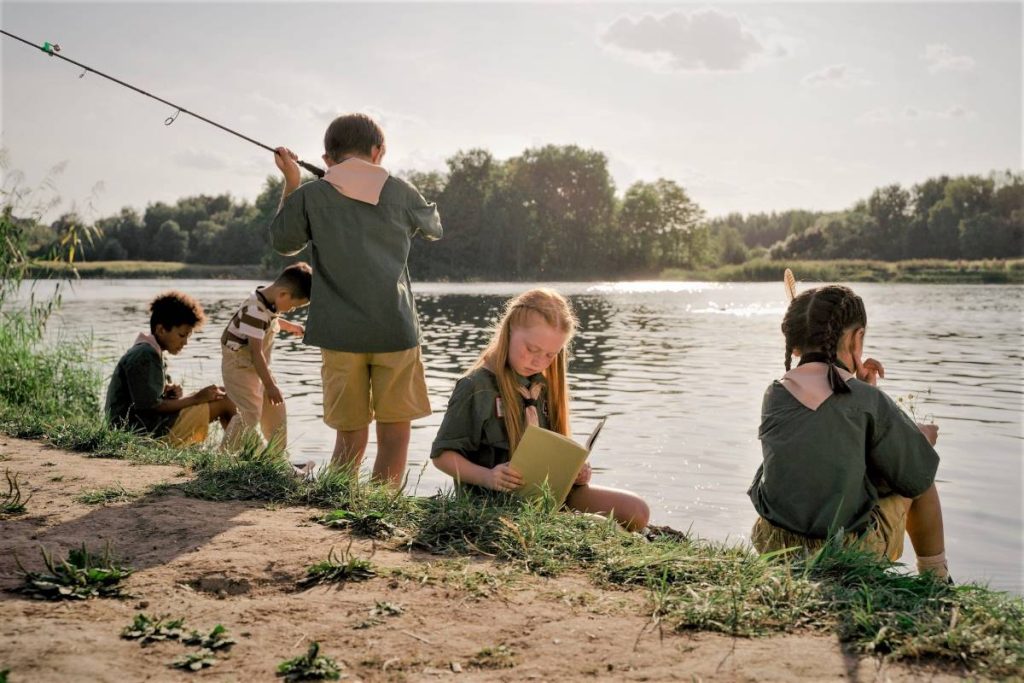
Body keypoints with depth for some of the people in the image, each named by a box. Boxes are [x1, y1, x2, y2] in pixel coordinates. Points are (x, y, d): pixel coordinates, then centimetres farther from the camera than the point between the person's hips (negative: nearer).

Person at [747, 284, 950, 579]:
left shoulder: (774, 395, -2)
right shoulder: (870, 401, -12)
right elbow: (919, 478, -4)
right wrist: (922, 438, 17)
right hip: (849, 553, -4)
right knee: (921, 477, 23)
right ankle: (937, 579, 39)